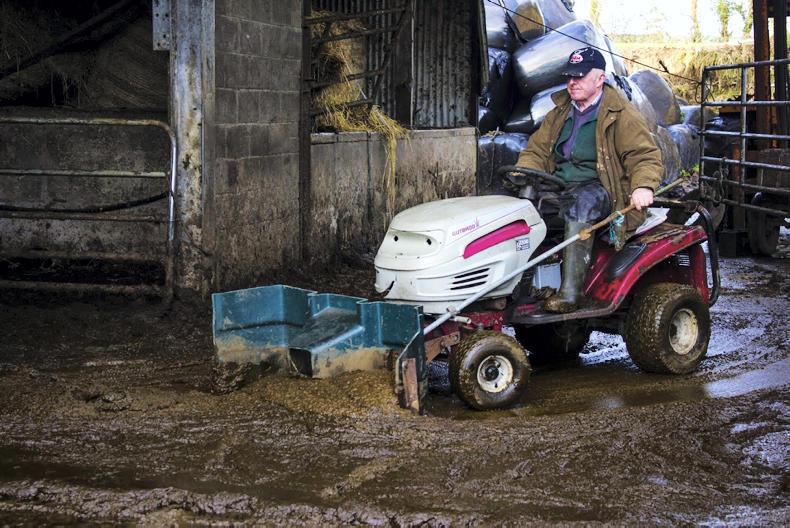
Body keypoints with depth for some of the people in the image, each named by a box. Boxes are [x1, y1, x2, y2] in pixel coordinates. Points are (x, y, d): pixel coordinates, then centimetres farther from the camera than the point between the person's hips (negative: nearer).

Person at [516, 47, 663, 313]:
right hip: (560, 186, 6)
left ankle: (570, 292, -44)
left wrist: (643, 186, -25)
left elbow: (646, 156, -5)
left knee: (580, 205, -39)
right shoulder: (560, 113, 21)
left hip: (599, 188, -6)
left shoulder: (621, 115, 1)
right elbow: (537, 150, 20)